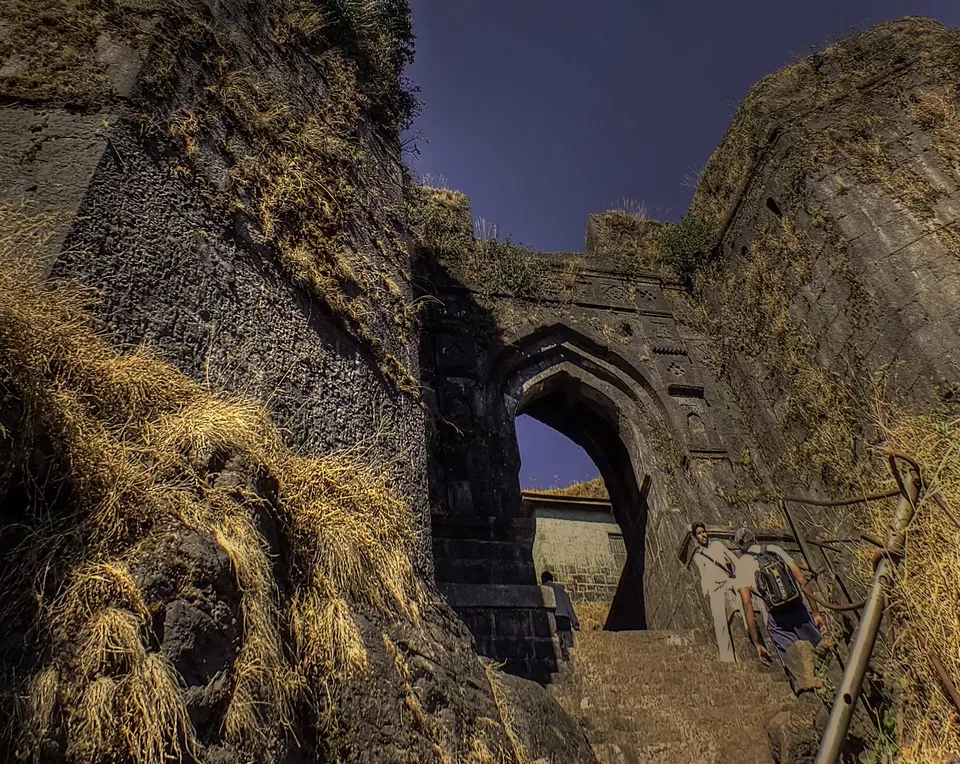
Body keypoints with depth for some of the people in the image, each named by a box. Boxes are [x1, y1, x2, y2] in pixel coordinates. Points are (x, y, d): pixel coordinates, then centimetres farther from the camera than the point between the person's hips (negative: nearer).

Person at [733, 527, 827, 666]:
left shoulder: (742, 563, 1)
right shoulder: (775, 549, 9)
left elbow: (747, 604, -8)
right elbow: (802, 579, 1)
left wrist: (756, 643, -7)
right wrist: (816, 612, 6)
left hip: (777, 619, -2)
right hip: (799, 610, 2)